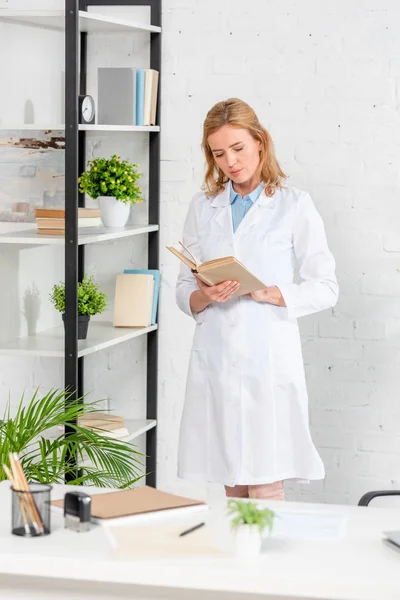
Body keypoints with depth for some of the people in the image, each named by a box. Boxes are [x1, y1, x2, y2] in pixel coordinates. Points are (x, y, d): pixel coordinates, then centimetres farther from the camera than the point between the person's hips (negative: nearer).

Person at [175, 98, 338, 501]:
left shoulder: (293, 205, 1)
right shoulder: (203, 206, 12)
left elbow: (325, 288, -1)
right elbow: (183, 289, 13)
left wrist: (268, 293, -16)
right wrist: (204, 296, -9)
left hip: (269, 358, -3)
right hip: (214, 359, 4)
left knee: (266, 490, -6)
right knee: (232, 490, 8)